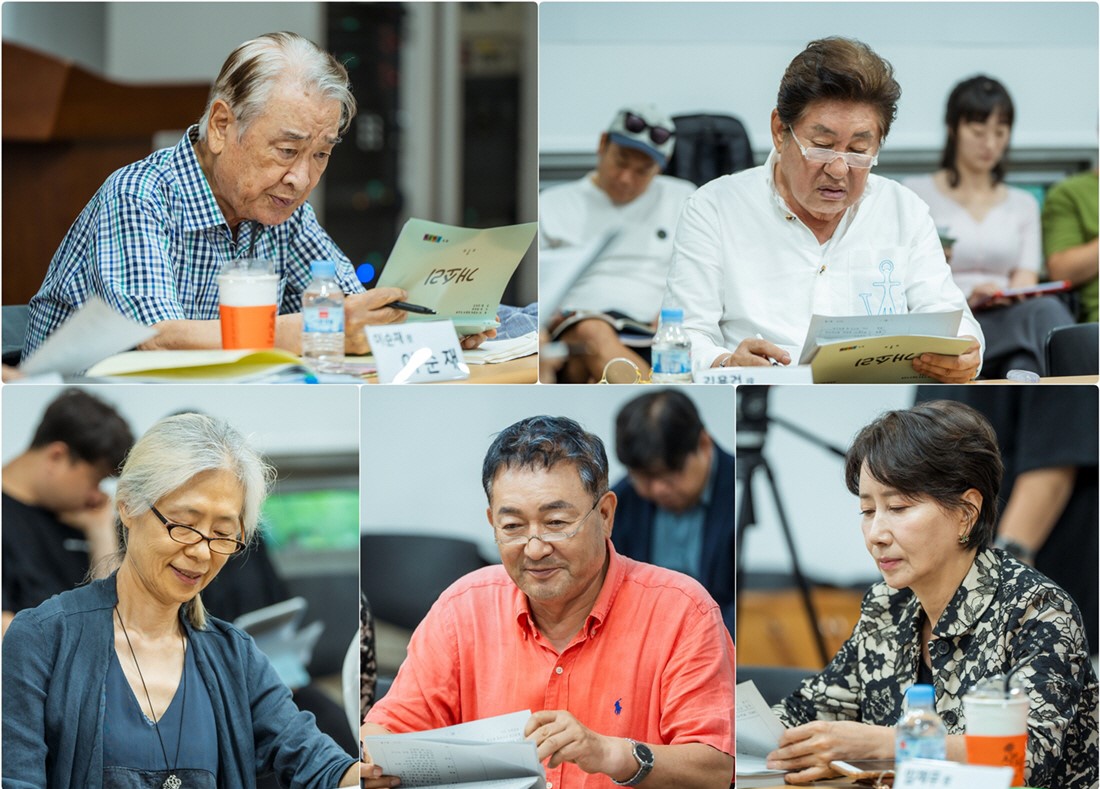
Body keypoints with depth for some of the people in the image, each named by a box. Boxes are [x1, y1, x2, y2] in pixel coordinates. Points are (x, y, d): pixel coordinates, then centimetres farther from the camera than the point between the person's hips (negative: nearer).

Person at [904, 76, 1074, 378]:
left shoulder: (1023, 204, 24)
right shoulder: (917, 193, 12)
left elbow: (1025, 285, 10)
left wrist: (1015, 295, -17)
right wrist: (966, 299, -17)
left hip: (1008, 320, 3)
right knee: (1046, 312, -36)